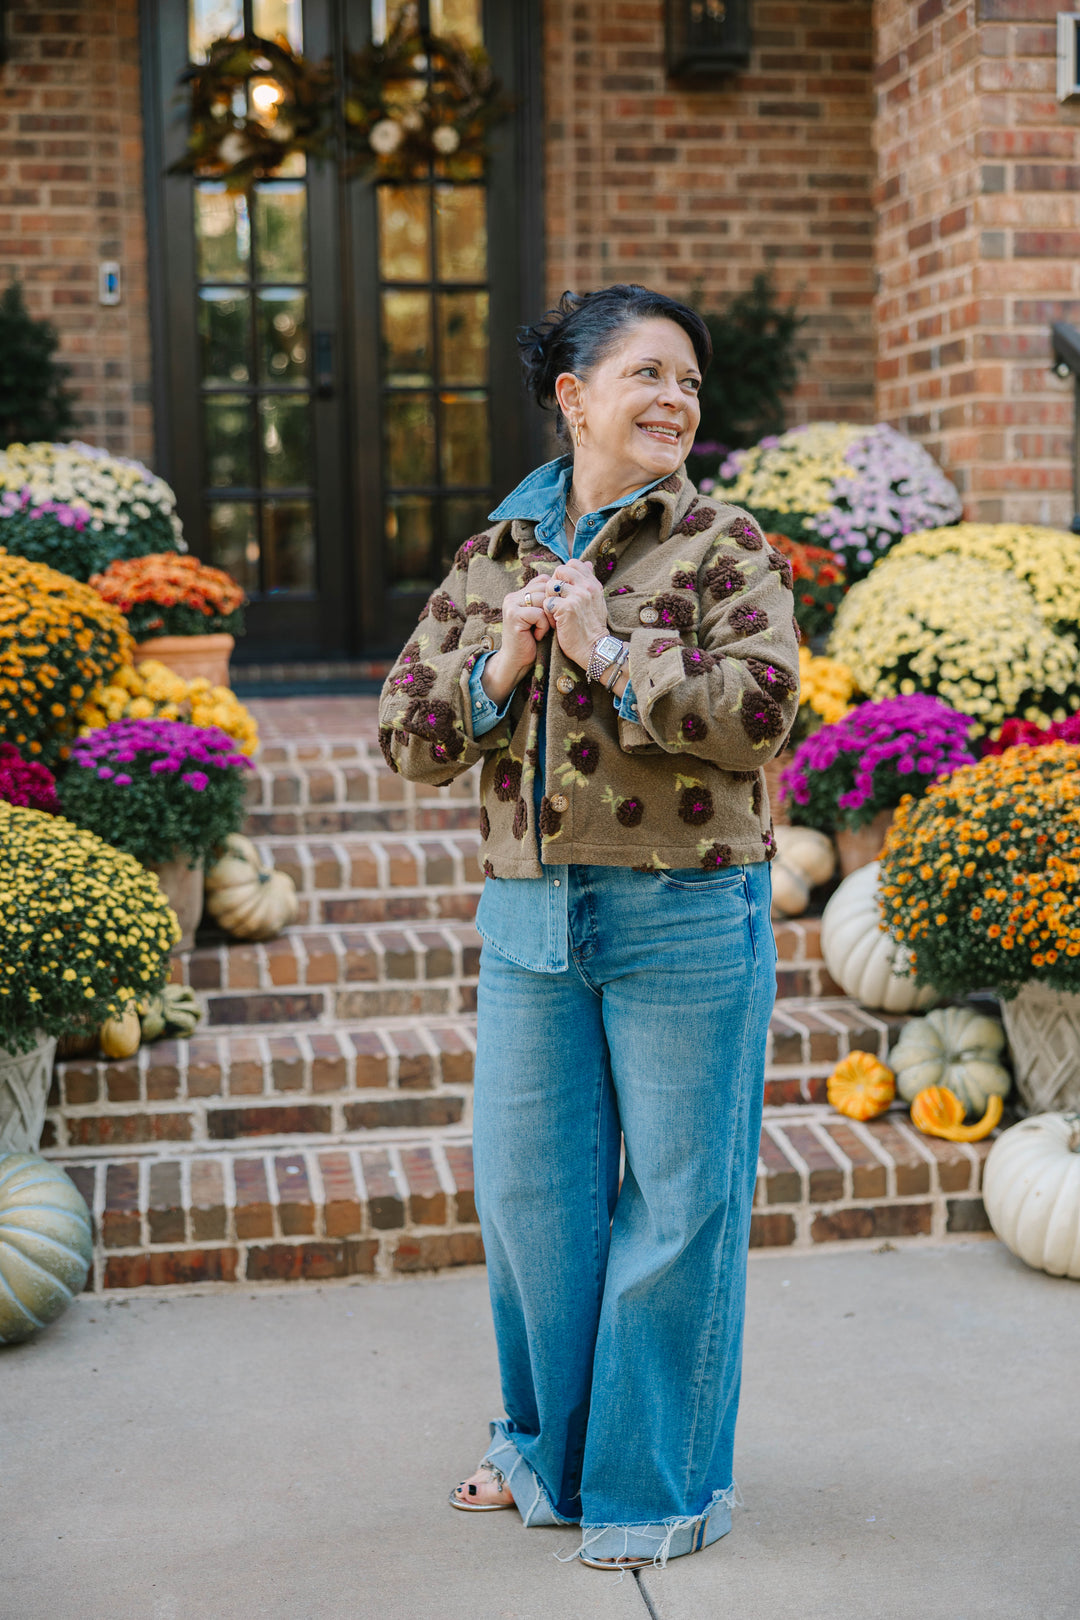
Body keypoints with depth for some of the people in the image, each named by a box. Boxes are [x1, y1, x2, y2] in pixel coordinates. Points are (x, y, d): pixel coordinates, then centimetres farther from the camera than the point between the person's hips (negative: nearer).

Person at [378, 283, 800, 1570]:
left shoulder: (725, 549, -3)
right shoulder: (488, 561, 10)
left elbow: (761, 710, -17)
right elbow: (407, 735, 7)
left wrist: (609, 653, -18)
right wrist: (498, 667, -11)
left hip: (685, 922, -4)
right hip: (529, 922, 5)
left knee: (676, 1204, 5)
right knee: (530, 1190, 14)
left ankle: (659, 1481, 23)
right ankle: (551, 1450, 37)